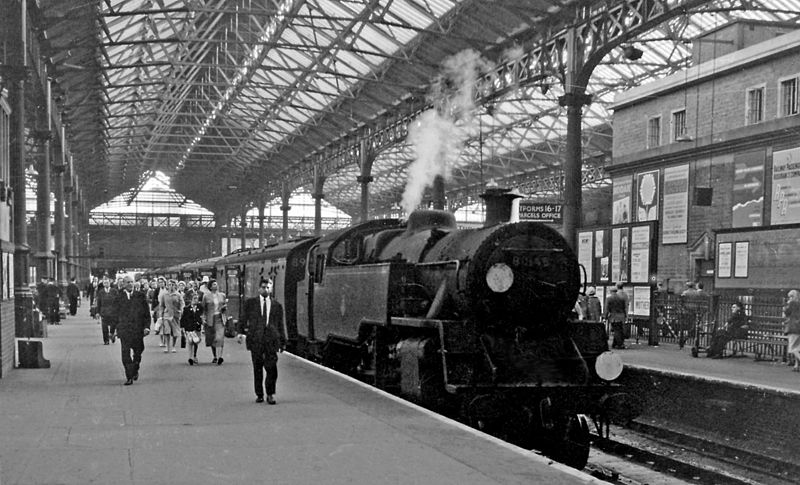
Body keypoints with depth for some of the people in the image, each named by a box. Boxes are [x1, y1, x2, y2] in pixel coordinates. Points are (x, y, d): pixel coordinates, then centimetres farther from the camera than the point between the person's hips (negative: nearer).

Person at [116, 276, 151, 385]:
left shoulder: (140, 295, 5)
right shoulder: (119, 297, 5)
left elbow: (147, 312, 5)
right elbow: (116, 314, 8)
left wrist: (147, 326, -5)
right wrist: (116, 328, 7)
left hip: (138, 329, 1)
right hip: (124, 329, -1)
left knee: (138, 352, 11)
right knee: (125, 353, -6)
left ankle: (135, 371, 36)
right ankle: (129, 377, -2)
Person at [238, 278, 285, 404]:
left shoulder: (277, 306, 10)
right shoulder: (250, 303, 9)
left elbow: (280, 325, 13)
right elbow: (244, 319, 11)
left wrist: (282, 342, 12)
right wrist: (241, 332, -2)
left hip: (271, 340, 0)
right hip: (255, 340, 0)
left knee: (272, 368, -7)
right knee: (257, 369, 5)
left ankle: (270, 394, 6)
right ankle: (259, 395, 17)